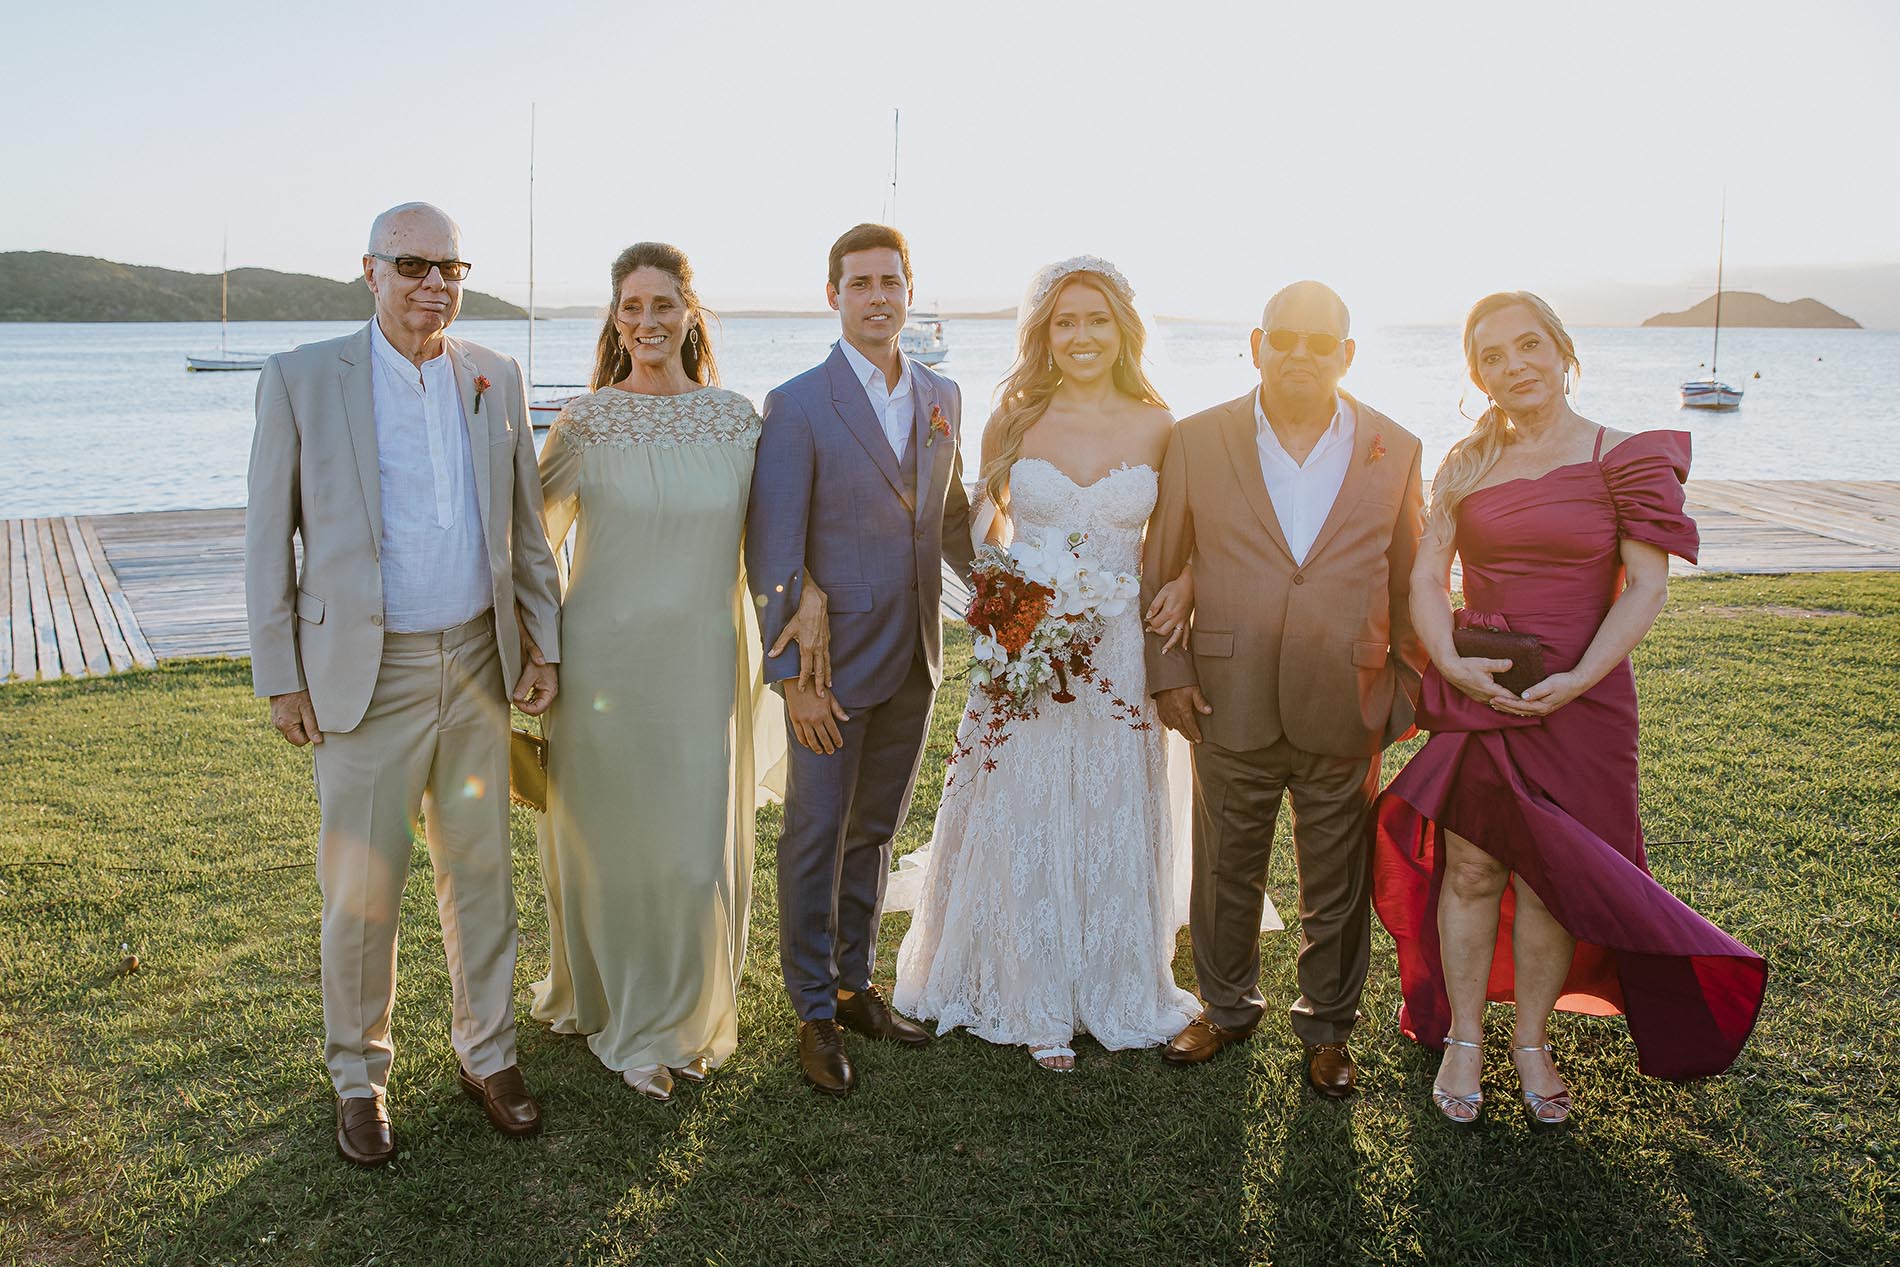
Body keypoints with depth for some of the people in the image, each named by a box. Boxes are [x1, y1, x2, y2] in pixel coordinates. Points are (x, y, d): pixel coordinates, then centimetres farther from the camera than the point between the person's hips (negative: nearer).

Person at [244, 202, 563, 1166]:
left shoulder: (496, 379, 5)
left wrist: (544, 645, 7)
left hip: (477, 665, 3)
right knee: (361, 890, 5)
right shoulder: (301, 379, -5)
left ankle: (485, 1052, 30)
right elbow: (268, 536, -2)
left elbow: (524, 523, 10)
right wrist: (280, 677, -4)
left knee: (481, 871, 12)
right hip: (363, 674, -3)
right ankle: (358, 1075, 26)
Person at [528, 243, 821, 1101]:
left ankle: (680, 1020, 32)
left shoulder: (738, 418, 1)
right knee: (607, 844, 11)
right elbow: (531, 540, 3)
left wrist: (805, 588, -7)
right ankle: (606, 1003, 35)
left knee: (698, 851, 8)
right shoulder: (584, 422, -5)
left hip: (704, 661, 2)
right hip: (605, 659, -1)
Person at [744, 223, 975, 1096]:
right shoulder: (797, 406, -10)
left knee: (874, 832, 17)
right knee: (816, 837, 7)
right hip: (833, 664, -5)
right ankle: (815, 1011, 22)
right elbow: (772, 552, -13)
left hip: (914, 661, 5)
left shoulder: (942, 397, 7)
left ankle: (855, 985, 33)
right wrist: (791, 675, -17)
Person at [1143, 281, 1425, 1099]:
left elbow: (1409, 582, 6)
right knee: (1225, 875, 15)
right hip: (1231, 704, 0)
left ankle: (1327, 1026, 35)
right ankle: (1227, 1007, 39)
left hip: (1346, 709, 0)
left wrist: (1409, 688, 6)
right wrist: (1166, 670, -1)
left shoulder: (1394, 451, 1)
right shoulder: (1198, 441, -2)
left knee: (1337, 885, 13)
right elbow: (1160, 569, 3)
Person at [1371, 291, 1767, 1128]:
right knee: (1470, 870, 6)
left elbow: (1647, 586, -7)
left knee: (1549, 877, 6)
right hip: (1473, 693, 2)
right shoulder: (1465, 464, 5)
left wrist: (1577, 679, -17)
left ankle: (1533, 1040, 25)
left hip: (1578, 698, -2)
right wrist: (1451, 664, -13)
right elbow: (1426, 578, 3)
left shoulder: (1622, 458, -3)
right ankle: (1462, 1039, 21)